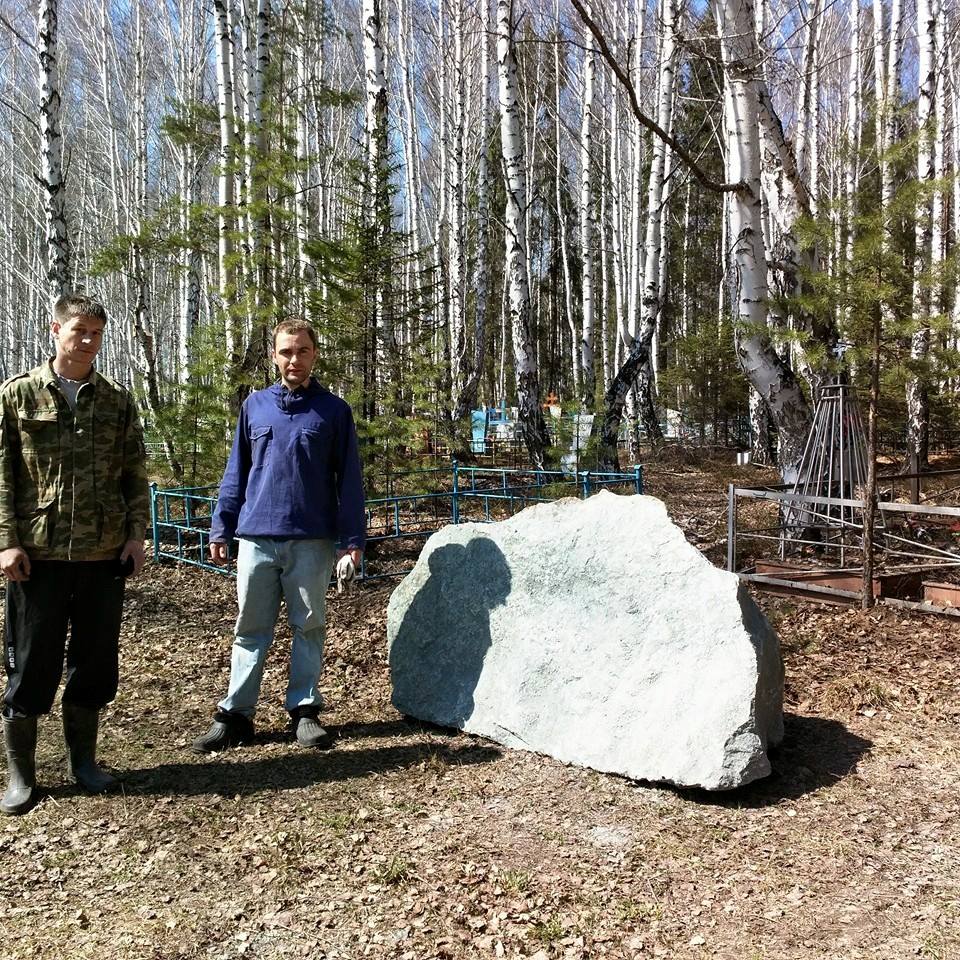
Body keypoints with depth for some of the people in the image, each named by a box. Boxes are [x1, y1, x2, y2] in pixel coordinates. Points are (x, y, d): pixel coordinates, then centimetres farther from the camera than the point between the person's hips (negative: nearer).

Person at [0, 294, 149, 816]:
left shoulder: (117, 400, 8)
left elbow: (135, 474, 9)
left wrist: (136, 533, 0)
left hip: (105, 555, 2)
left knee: (96, 661, 10)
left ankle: (82, 757, 26)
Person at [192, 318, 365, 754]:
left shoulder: (333, 410, 3)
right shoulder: (255, 406, 9)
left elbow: (348, 480, 2)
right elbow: (236, 472, 12)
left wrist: (352, 538, -3)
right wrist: (221, 529, 8)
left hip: (312, 540, -2)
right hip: (256, 537, 2)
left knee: (309, 626, 7)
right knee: (250, 630, 7)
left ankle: (304, 710, 18)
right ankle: (234, 714, 14)